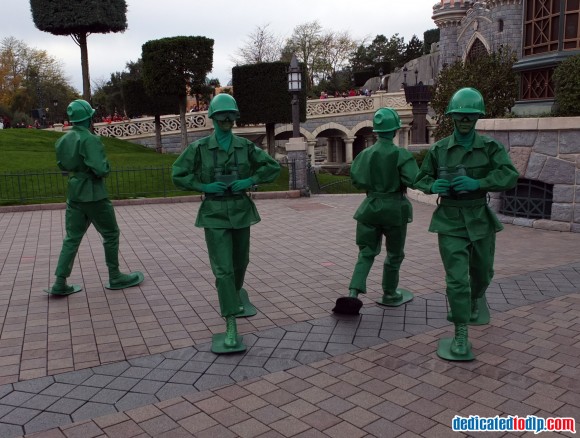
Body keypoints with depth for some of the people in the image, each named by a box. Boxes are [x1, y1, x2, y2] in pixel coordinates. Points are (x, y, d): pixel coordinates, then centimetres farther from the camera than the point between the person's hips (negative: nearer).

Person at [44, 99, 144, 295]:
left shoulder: (63, 140, 7)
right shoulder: (89, 139, -18)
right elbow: (100, 169, -24)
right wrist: (107, 166, -4)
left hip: (73, 194, 7)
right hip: (93, 194, -7)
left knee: (72, 237, 10)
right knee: (110, 234, 8)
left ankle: (60, 283, 9)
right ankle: (115, 277, 16)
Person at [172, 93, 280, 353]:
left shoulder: (244, 146, 0)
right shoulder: (199, 147, -6)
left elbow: (273, 167, 4)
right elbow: (178, 175, -1)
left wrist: (249, 181, -10)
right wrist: (204, 187, -14)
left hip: (240, 211, 3)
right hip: (214, 214, -3)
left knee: (240, 262, 20)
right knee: (223, 269, -11)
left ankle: (236, 293, 54)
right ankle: (231, 329, -9)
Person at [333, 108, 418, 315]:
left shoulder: (365, 154, -2)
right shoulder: (401, 154, -12)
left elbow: (356, 180, -5)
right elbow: (413, 180, -21)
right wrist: (399, 183, 0)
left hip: (370, 208, 3)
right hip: (395, 208, -3)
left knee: (366, 253, 9)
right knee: (394, 254, 16)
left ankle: (353, 293, -8)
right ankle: (389, 294, 29)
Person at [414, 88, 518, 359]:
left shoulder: (490, 147, -4)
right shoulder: (439, 150, -2)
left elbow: (509, 176, -16)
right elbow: (421, 180, 8)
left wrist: (477, 183, -31)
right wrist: (433, 186, -16)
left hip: (479, 220, 2)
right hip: (449, 221, -1)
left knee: (482, 272, 19)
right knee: (457, 278, -9)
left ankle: (474, 300, 54)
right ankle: (461, 338, 1)